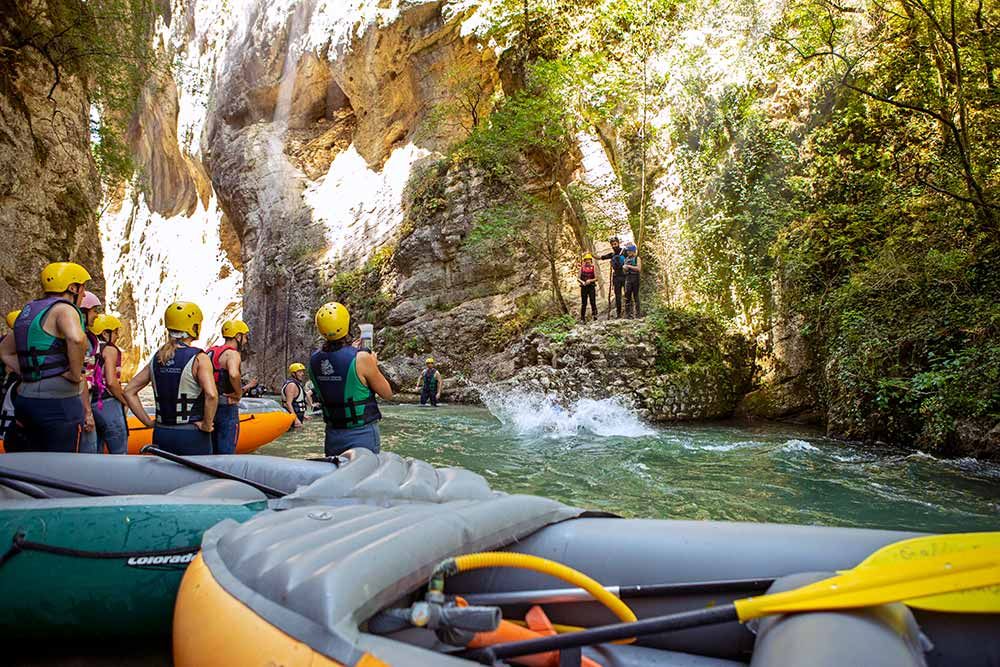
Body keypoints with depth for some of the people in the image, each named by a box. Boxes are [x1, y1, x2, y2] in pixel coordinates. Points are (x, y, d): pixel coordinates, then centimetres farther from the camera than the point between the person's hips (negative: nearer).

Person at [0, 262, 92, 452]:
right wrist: (75, 375, -19)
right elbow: (76, 339, -32)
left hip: (26, 399, 9)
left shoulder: (29, 311, 17)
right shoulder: (64, 308, -10)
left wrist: (30, 374, 15)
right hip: (58, 403, -8)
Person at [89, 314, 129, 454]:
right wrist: (124, 401, -3)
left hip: (90, 404, 8)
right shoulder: (110, 349, -6)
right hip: (108, 404, -8)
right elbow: (111, 382, -16)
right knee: (120, 454, -4)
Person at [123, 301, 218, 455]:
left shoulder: (157, 358, 6)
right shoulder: (199, 358, -12)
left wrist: (149, 422, 10)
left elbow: (129, 392, 10)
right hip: (192, 437, -6)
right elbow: (211, 395, -26)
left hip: (161, 435, 6)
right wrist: (206, 425, -13)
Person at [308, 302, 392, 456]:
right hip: (363, 434, -5)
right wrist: (374, 366, 6)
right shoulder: (361, 359, -20)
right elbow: (387, 394, -7)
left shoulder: (314, 360, -4)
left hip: (333, 434, 5)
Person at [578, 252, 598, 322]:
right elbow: (578, 278, 5)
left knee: (593, 302, -5)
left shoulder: (593, 267, 3)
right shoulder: (582, 267, 8)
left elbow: (596, 278, -1)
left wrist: (590, 280, -18)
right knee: (583, 303, 3)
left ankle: (595, 316, 0)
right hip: (584, 287, 2)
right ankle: (582, 318, 7)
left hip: (591, 287, -1)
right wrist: (582, 282, -14)